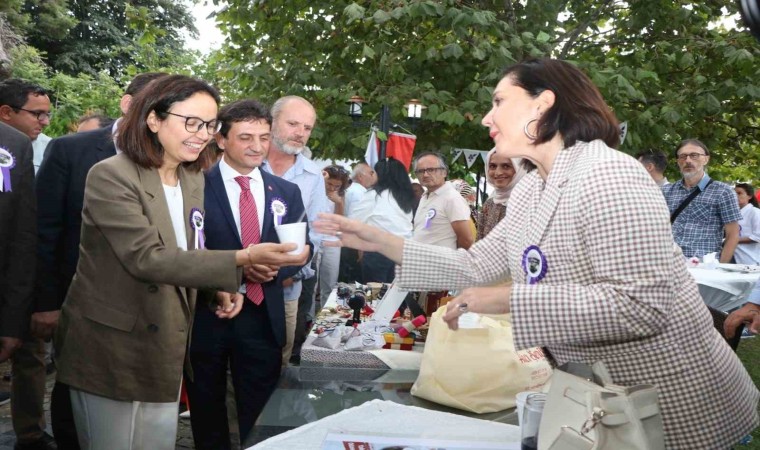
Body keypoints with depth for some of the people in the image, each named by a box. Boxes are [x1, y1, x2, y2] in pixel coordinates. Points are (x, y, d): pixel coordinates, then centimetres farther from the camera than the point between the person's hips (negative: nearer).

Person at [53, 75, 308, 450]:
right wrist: (242, 259, -34)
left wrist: (219, 286, -4)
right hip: (110, 346, -6)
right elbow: (146, 257, -27)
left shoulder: (193, 179, 6)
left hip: (166, 347, 6)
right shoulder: (110, 176, -16)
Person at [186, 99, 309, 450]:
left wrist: (275, 268, -14)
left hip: (263, 317, 3)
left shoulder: (287, 192, 6)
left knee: (261, 414, 13)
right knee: (207, 412, 18)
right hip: (205, 314, -2)